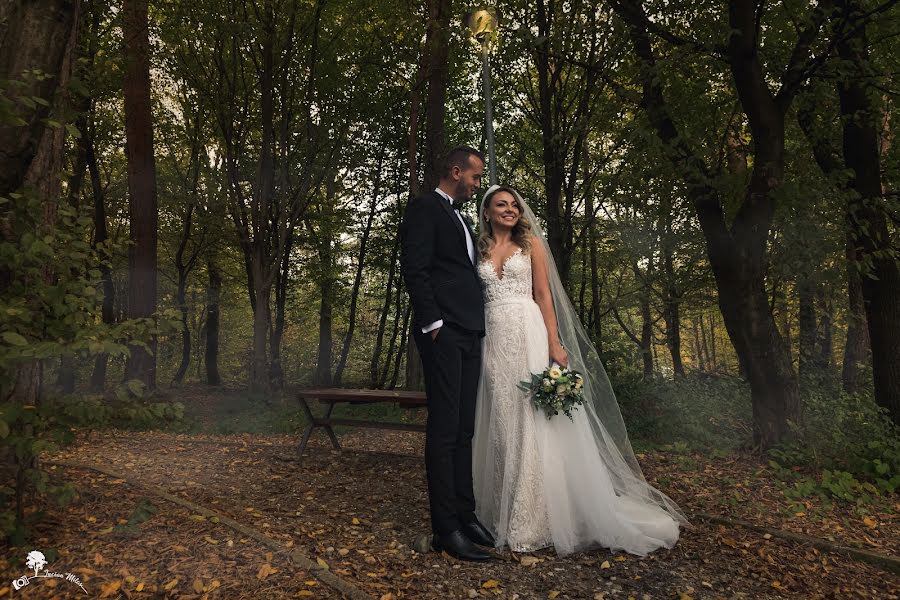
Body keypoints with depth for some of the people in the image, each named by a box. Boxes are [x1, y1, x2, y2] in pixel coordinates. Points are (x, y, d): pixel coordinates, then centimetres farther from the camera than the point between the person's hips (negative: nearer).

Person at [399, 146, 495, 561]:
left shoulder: (460, 219, 25)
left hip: (468, 336, 9)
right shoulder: (424, 209, -2)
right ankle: (445, 528, 0)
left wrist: (477, 328, 14)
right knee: (444, 430, -7)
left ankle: (465, 515, 20)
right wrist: (433, 322, -18)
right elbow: (414, 270, -13)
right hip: (444, 334, -9)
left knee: (464, 431, 11)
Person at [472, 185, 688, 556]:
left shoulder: (530, 243, 7)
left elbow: (543, 294, 0)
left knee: (532, 422, -4)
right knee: (501, 425, 6)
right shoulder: (479, 251, 14)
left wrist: (554, 344, -10)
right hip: (493, 340, 3)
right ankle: (504, 511, 17)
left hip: (527, 335, -2)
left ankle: (532, 518, 6)